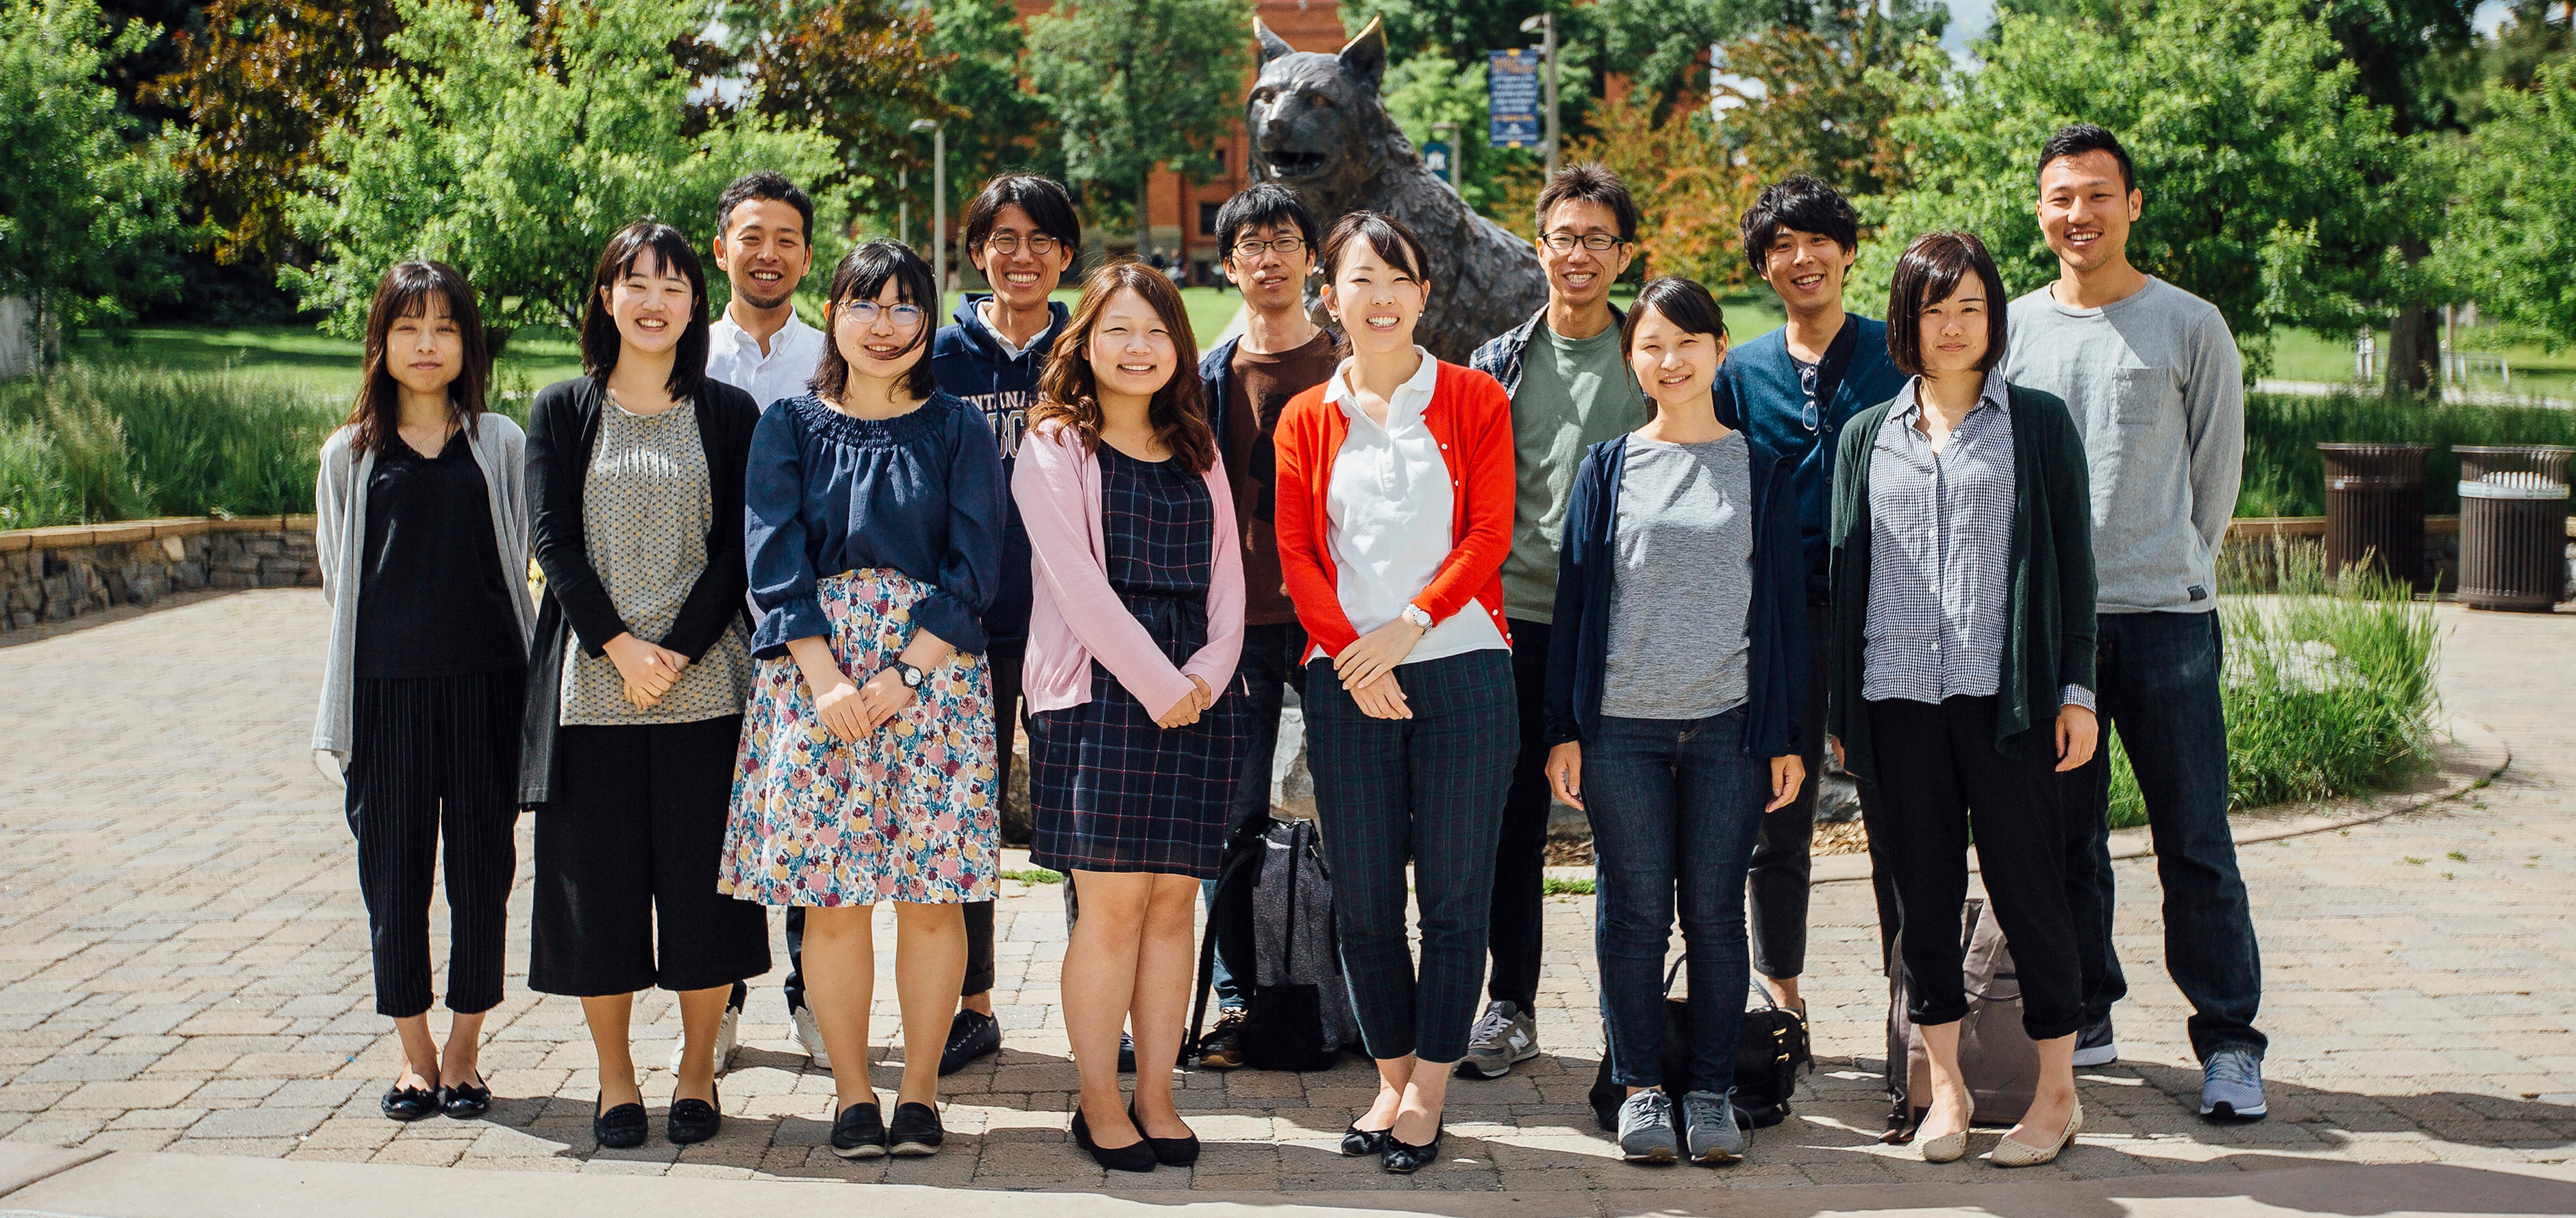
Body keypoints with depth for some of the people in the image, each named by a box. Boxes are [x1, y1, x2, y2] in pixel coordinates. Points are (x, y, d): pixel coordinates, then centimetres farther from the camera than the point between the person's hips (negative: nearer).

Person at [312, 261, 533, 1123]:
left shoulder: (501, 444, 7)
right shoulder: (352, 454, 8)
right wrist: (340, 717, 3)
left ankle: (464, 1052, 16)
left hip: (485, 682, -1)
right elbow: (338, 579, 10)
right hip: (387, 686, 1)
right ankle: (416, 1055, 16)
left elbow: (525, 559, 7)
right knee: (395, 868, 4)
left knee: (481, 866, 3)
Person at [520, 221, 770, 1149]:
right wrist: (618, 645, -12)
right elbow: (555, 541, 0)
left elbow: (736, 550, 0)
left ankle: (696, 1073, 15)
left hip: (705, 683, 0)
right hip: (592, 685, 0)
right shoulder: (563, 411, 7)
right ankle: (615, 1081, 15)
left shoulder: (728, 414, 6)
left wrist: (679, 651, -12)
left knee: (702, 880, 1)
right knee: (597, 881, 2)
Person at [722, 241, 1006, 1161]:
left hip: (933, 667, 0)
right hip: (813, 672, 1)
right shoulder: (790, 428, 8)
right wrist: (827, 679, -13)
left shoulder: (958, 430, 6)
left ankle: (920, 1092, 7)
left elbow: (974, 567, -1)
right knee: (830, 895, -1)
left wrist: (902, 674, -12)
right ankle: (852, 1094, 8)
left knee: (930, 892, -2)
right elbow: (775, 562, 0)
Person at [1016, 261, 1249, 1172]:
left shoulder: (1198, 455, 17)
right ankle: (1099, 1104, 5)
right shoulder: (1053, 448, 2)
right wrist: (1156, 681, -12)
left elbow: (1228, 580, 13)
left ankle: (1156, 1097, 12)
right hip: (1098, 691, -4)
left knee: (1173, 900, 4)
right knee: (1111, 905, -6)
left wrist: (1208, 671, -5)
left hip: (1197, 696, 4)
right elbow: (1077, 582, -8)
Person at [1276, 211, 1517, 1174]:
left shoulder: (1474, 401, 6)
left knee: (1454, 893, 0)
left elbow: (1488, 536, -2)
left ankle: (1427, 1095, 8)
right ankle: (1392, 1080, 17)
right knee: (1362, 895, 4)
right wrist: (1352, 654, -10)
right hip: (1344, 679, 2)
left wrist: (1408, 626, -14)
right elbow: (1296, 553, 4)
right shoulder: (1307, 419, 11)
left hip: (1459, 668, -2)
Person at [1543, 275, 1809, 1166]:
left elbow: (1785, 603, 6)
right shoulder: (1607, 469, 7)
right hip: (1622, 726, 0)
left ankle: (1712, 1088, 15)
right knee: (1635, 913, 4)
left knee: (1715, 913, 4)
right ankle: (1640, 1087, 15)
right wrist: (1564, 728, 1)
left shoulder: (1762, 470, 7)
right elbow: (1576, 598, 7)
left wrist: (1786, 736, 1)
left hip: (1728, 726, 0)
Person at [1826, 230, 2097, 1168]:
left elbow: (2071, 561, 4)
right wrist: (1840, 709, 9)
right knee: (1923, 896, 6)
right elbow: (1848, 573, 13)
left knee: (2029, 891, -1)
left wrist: (2076, 691, -3)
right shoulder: (1868, 437, 12)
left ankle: (2057, 1094, 11)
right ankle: (1946, 1089, 17)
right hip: (1898, 695, 3)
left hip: (2005, 694, -2)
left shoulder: (2038, 425, 6)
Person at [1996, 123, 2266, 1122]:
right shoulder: (2009, 330, 10)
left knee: (2195, 838, -3)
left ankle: (2229, 1041, 3)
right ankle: (2083, 1017, 20)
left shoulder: (2190, 327, 3)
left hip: (2163, 611, -2)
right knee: (2064, 832, 8)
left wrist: (2171, 570, 9)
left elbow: (2216, 471, 9)